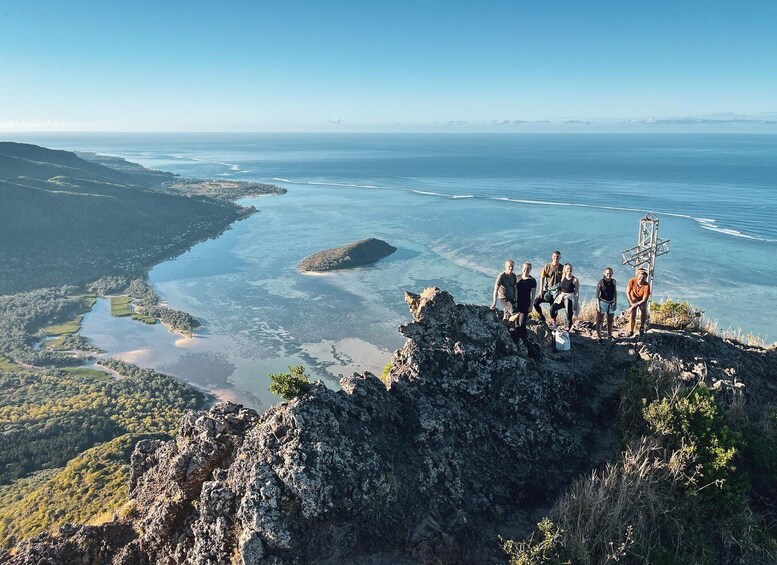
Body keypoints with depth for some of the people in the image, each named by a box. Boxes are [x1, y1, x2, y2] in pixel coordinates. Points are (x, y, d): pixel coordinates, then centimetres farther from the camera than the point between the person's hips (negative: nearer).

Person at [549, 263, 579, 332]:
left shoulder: (575, 279, -6)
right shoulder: (562, 278, 5)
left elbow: (577, 292, -4)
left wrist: (576, 303, -6)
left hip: (570, 299, -3)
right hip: (561, 298, 3)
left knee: (569, 316, 2)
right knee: (552, 309, -19)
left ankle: (567, 331, 13)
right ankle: (553, 323, -3)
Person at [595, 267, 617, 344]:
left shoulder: (613, 281, 4)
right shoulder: (601, 282, -9)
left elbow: (615, 293, 12)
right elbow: (597, 294, -9)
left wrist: (615, 303, 9)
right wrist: (598, 305, -13)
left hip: (611, 303, 5)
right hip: (603, 302, -5)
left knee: (610, 321, 13)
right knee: (599, 320, -3)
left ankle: (609, 335, 28)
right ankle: (600, 337, 2)